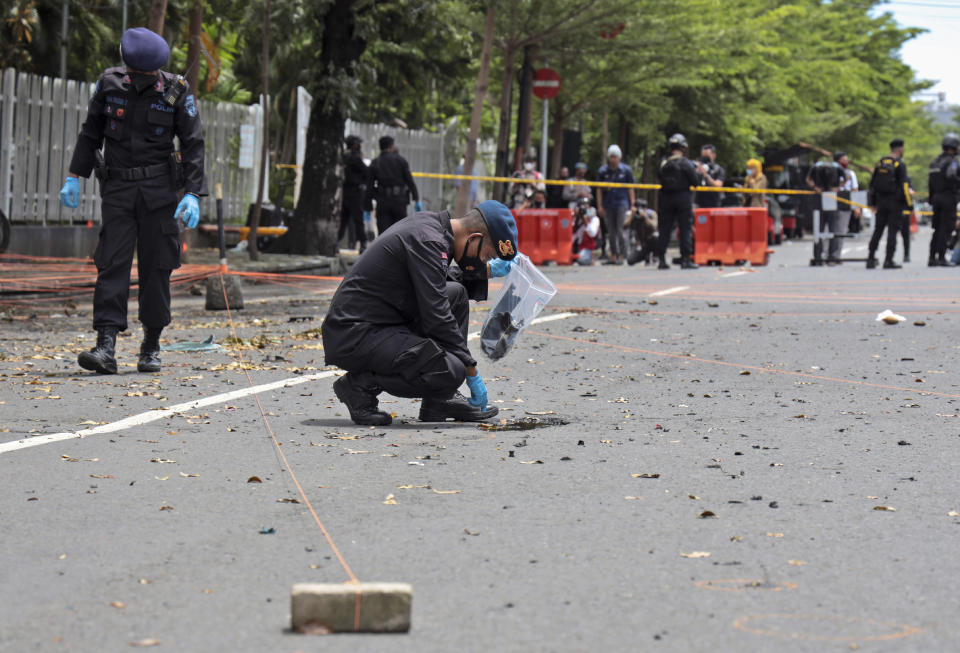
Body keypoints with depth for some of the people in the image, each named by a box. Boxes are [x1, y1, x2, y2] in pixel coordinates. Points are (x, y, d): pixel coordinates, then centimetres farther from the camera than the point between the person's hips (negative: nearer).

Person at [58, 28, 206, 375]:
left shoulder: (176, 91, -4)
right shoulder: (109, 83, 1)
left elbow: (193, 144, -4)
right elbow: (91, 132, 11)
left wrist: (193, 193, -13)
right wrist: (74, 176, 7)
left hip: (159, 189, -1)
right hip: (118, 189, 1)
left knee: (156, 267, 1)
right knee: (112, 264, -9)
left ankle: (151, 348, 12)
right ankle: (106, 348, -16)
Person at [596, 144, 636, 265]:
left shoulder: (626, 170, 1)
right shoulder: (603, 171, 4)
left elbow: (630, 188, 6)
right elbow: (599, 189, 7)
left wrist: (632, 204, 1)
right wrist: (599, 206, 3)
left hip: (622, 203, -2)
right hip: (608, 204, 3)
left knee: (620, 230, -9)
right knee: (611, 231, 8)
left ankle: (621, 255, -6)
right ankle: (613, 255, 15)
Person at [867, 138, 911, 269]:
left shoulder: (880, 163, 9)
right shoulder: (900, 164, -10)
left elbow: (872, 183, 13)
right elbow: (904, 185, -15)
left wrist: (873, 202, 20)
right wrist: (909, 204, -11)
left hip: (881, 202, 6)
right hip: (895, 202, -5)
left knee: (878, 230, 12)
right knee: (892, 231, -3)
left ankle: (871, 258, 10)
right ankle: (888, 261, -6)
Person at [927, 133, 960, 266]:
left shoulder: (935, 162, 14)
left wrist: (931, 199, 20)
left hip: (937, 197, 8)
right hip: (949, 197, -8)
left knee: (938, 229, 11)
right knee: (946, 229, -6)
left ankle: (932, 257, 9)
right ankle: (941, 257, -10)